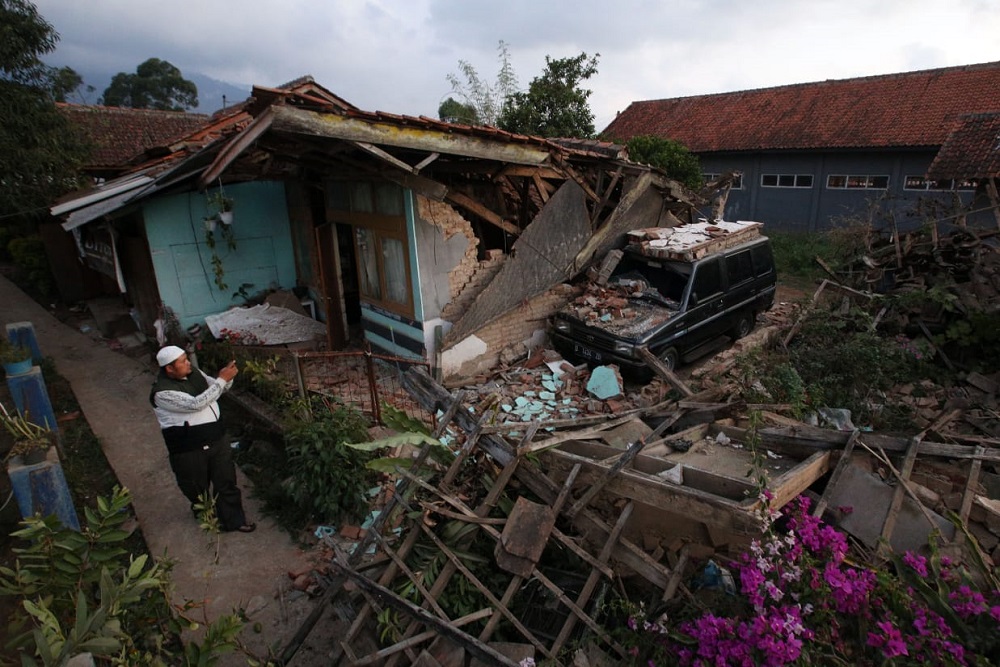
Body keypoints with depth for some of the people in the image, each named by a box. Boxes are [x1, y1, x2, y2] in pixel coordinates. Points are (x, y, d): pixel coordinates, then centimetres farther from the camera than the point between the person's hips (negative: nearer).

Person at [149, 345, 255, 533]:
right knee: (197, 488, 18)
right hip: (189, 448, -5)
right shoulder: (162, 392, -22)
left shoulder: (193, 372, 0)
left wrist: (227, 378, -13)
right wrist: (222, 379, -31)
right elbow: (196, 404, -30)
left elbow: (216, 388, 11)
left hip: (216, 437, 6)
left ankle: (234, 520, 24)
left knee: (226, 481, 11)